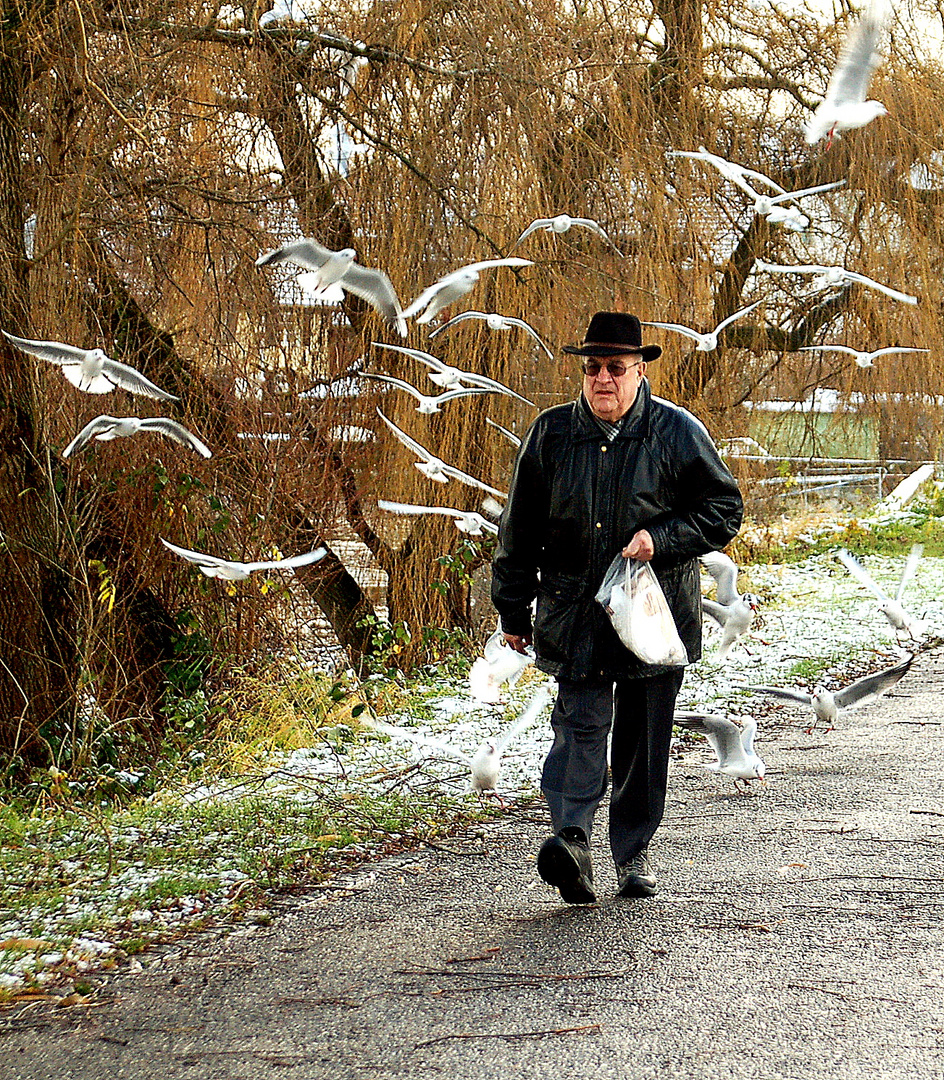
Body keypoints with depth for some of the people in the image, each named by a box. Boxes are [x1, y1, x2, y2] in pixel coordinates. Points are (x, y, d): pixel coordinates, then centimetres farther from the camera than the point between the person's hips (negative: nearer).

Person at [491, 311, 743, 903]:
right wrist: (514, 610, 11)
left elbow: (724, 509, 2)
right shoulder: (551, 434, 3)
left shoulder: (677, 432, -3)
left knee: (645, 738, 6)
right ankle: (573, 838, -27)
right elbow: (520, 529, 11)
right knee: (582, 721, -15)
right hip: (575, 609, 0)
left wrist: (661, 539, -13)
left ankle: (635, 853, 18)